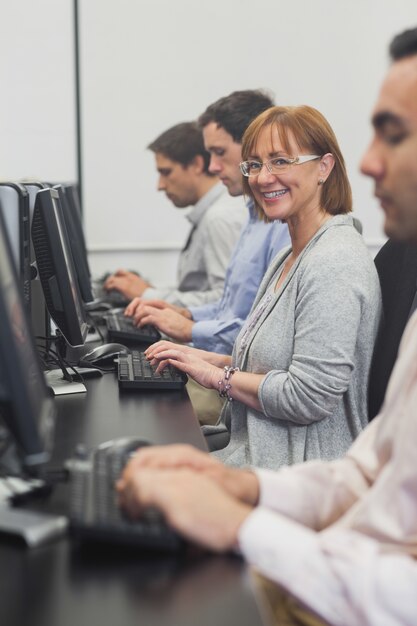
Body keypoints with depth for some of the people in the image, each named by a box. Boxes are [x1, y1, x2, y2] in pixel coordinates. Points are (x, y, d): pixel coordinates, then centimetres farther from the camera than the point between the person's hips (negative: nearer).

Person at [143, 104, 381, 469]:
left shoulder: (334, 264, -19)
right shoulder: (289, 259, 13)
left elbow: (309, 397, -24)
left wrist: (219, 376, -13)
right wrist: (213, 360, 5)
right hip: (258, 453, 9)